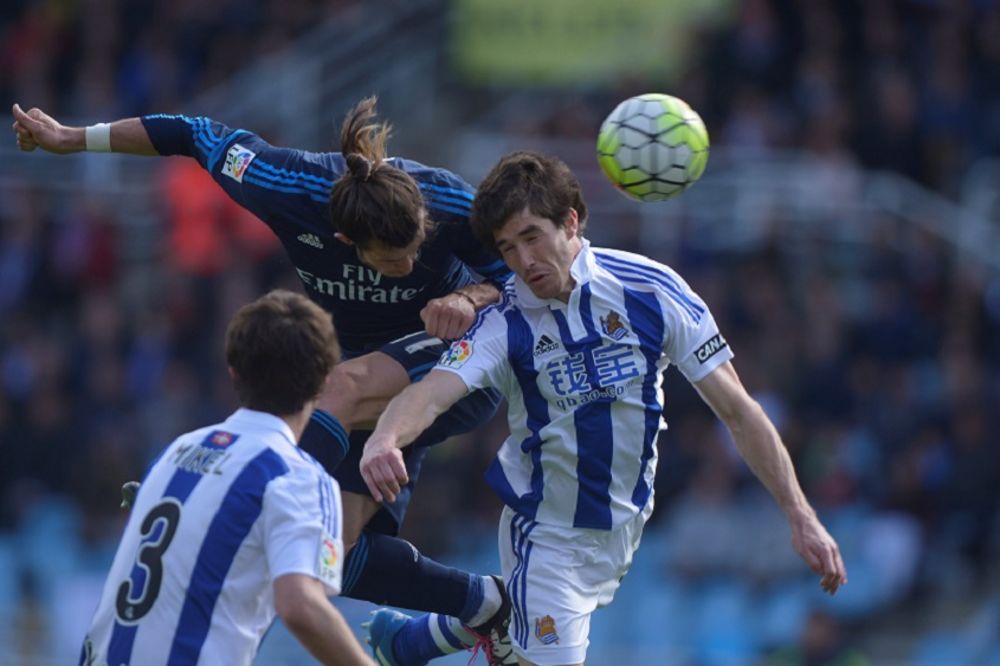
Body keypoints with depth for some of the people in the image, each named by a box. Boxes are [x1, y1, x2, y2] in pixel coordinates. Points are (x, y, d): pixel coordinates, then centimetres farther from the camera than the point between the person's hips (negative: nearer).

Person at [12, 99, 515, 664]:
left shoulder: (451, 204, -29)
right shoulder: (289, 186, -25)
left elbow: (520, 272, -10)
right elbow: (200, 137, -8)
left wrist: (471, 299, -33)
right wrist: (74, 139, 1)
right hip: (376, 392, 4)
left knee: (349, 387, -38)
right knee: (340, 554, -8)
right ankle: (482, 606, 9)